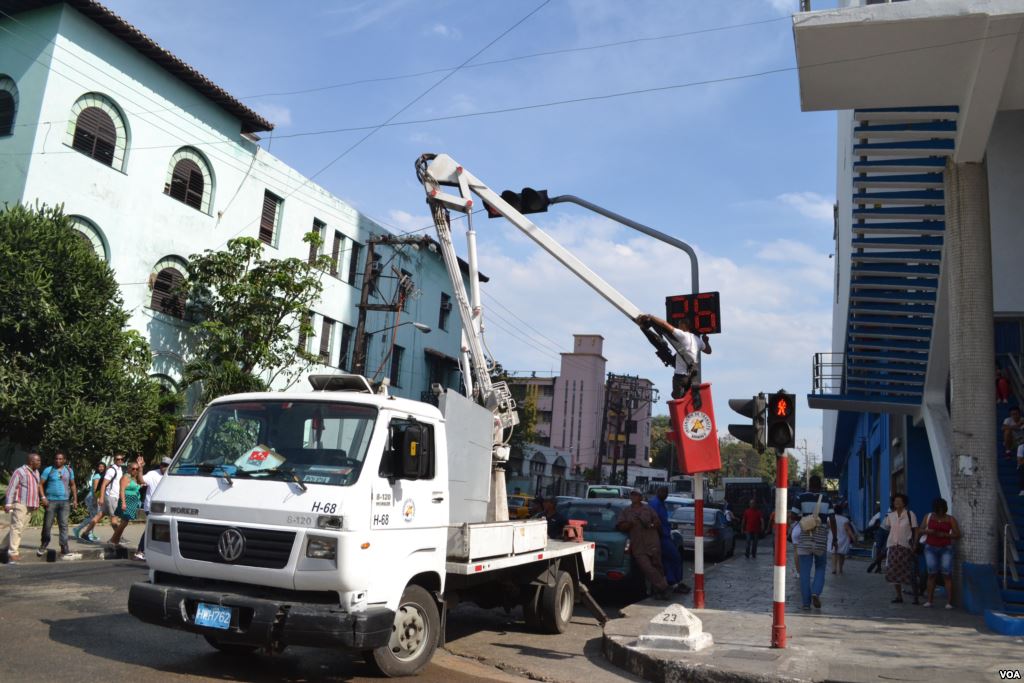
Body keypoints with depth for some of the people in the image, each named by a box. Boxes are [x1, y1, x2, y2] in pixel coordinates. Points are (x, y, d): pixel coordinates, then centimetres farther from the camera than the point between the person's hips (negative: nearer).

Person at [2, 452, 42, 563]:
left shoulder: (36, 472, 15)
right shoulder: (19, 472, -9)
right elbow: (11, 488, -12)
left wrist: (36, 502, 16)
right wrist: (8, 504, -17)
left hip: (30, 506, 8)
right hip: (20, 504, -8)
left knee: (21, 528, 13)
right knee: (17, 527, -8)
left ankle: (6, 547, 27)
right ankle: (13, 553, -7)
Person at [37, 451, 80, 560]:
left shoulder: (69, 470, 10)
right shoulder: (48, 470, 0)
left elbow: (73, 485, 16)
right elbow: (40, 484, -2)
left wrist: (75, 499, 8)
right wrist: (43, 497, -14)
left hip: (65, 501, 2)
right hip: (51, 501, -2)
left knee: (63, 525, -2)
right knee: (47, 525, 3)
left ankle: (65, 551, -5)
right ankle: (42, 547, 25)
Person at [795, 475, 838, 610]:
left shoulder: (801, 497, -3)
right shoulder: (826, 498, 1)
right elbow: (832, 519, -3)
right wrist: (834, 538, 2)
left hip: (805, 538, -1)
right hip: (821, 539, 1)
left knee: (805, 571, 4)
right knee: (820, 568, 15)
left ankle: (806, 602, 4)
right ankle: (815, 593, -6)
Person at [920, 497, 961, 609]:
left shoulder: (950, 519, 0)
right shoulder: (928, 517, 5)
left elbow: (957, 535, -2)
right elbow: (921, 530, 9)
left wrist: (944, 535, -15)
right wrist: (927, 531, -13)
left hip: (946, 549, -1)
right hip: (930, 548, 1)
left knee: (947, 574, -8)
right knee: (932, 574, 0)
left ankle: (949, 602, -6)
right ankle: (929, 600, 2)